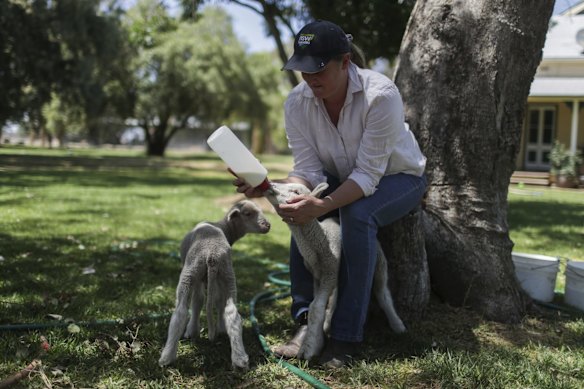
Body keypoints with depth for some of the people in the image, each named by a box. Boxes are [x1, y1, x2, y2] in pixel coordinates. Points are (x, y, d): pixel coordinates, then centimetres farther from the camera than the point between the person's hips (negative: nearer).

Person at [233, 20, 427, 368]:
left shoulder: (380, 95, -32)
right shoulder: (297, 102, -18)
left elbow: (368, 175, -34)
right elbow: (309, 171, -19)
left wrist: (320, 206, -49)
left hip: (398, 177, -4)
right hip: (344, 179, 4)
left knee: (357, 214, -35)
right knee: (301, 208, -27)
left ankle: (347, 336, -27)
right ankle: (307, 319, -19)